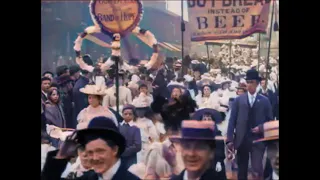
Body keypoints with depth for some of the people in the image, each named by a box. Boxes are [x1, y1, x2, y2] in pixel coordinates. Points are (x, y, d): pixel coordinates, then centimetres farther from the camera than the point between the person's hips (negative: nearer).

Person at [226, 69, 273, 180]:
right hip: (241, 140, 1)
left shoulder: (264, 101, 5)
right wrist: (229, 139, -4)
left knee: (257, 169, -13)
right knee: (242, 171, 10)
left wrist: (261, 128, -12)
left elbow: (270, 120, 8)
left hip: (258, 140, -1)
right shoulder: (238, 100, 6)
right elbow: (232, 120, 2)